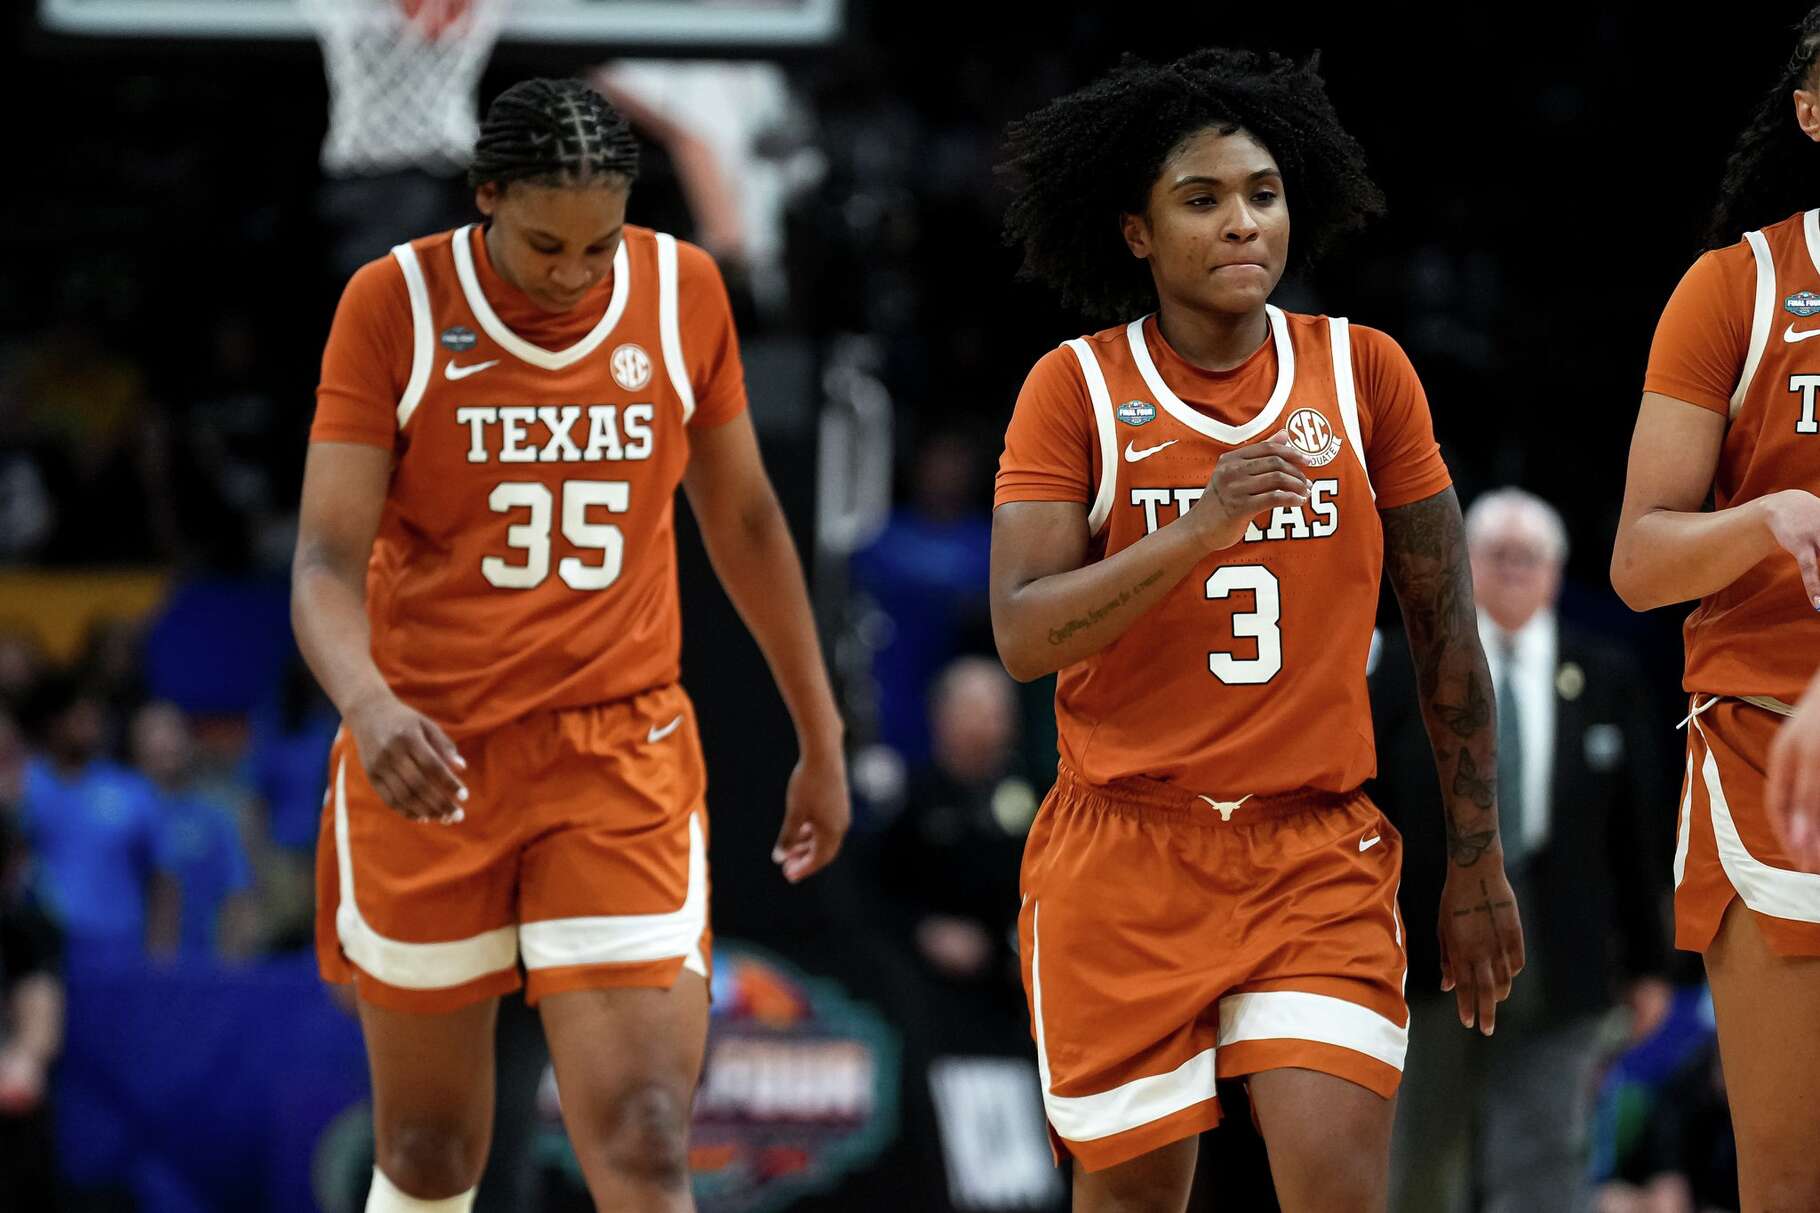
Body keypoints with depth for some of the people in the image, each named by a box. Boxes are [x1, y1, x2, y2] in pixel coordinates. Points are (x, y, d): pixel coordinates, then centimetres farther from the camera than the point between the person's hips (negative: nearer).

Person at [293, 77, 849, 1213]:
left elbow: (743, 520, 14)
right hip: (429, 765, -1)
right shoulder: (396, 304, -8)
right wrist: (368, 703, -33)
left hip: (621, 766, 1)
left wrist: (822, 738, 17)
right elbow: (328, 558, -13)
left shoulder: (683, 292, 0)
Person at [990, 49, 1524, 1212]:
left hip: (1318, 853, 1)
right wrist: (1199, 529, -26)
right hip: (1126, 853, -1)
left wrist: (1477, 861, 9)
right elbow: (1023, 635, -12)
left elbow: (1444, 626, 9)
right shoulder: (1077, 388, -3)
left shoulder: (1363, 372, 3)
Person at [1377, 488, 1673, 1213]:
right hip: (1431, 950, 0)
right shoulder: (1406, 673, 4)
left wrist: (1647, 963, 5)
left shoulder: (1606, 681, 6)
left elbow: (1635, 830, 6)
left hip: (1556, 958, 0)